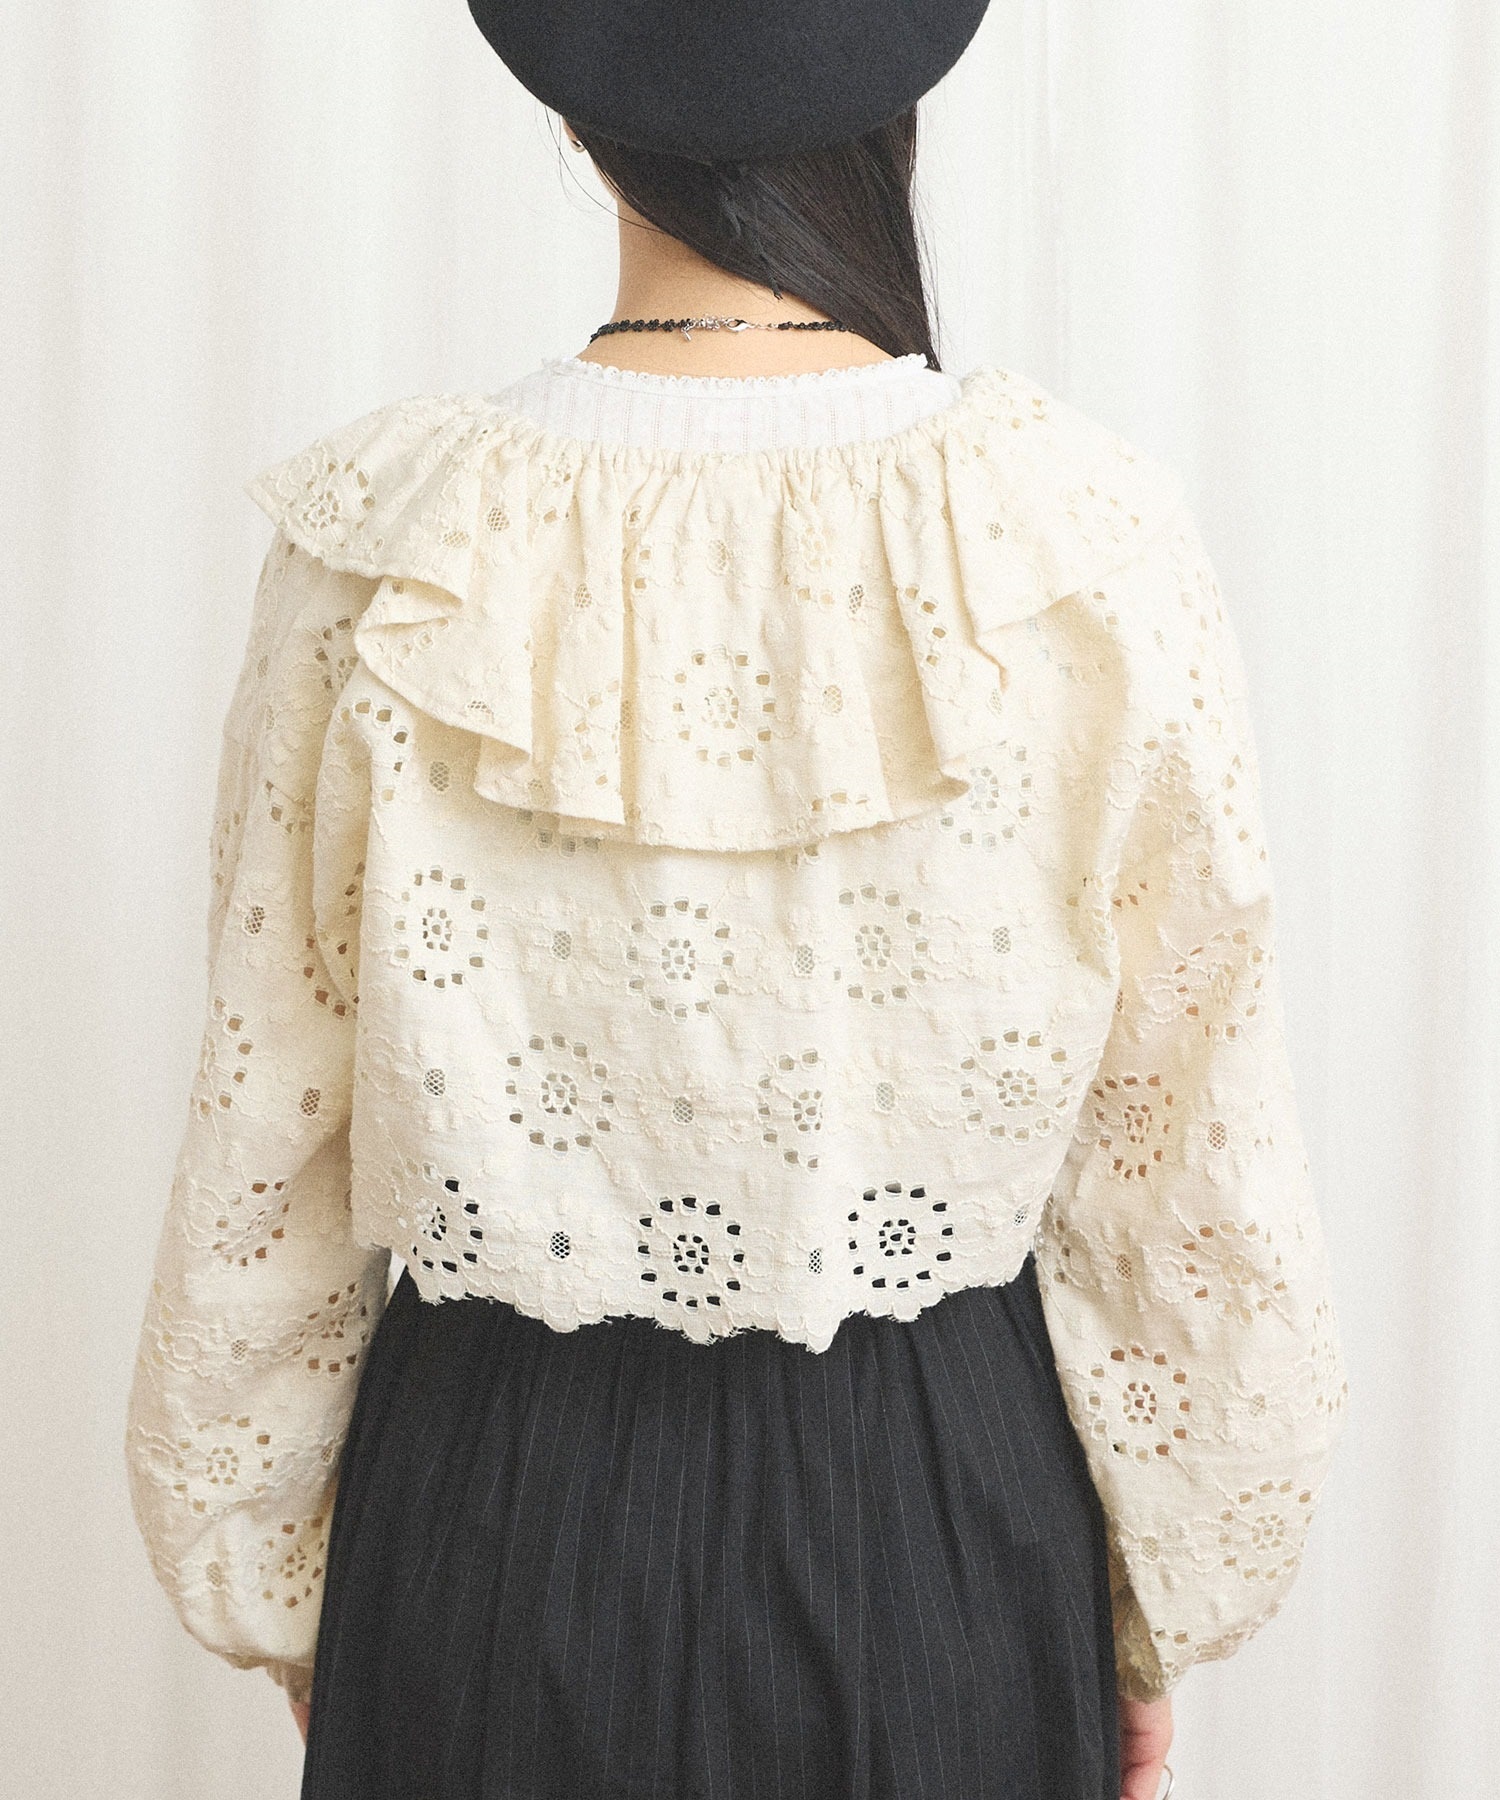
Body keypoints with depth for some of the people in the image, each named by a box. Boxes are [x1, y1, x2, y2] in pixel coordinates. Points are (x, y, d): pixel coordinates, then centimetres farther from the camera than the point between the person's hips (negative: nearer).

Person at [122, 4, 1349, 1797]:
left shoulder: (390, 542, -13)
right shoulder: (1082, 536, -14)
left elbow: (266, 1135, -5)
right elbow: (1189, 1144, -7)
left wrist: (277, 1587, 11)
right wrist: (1157, 1609, 8)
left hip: (498, 1518, 0)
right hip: (944, 1520, 0)